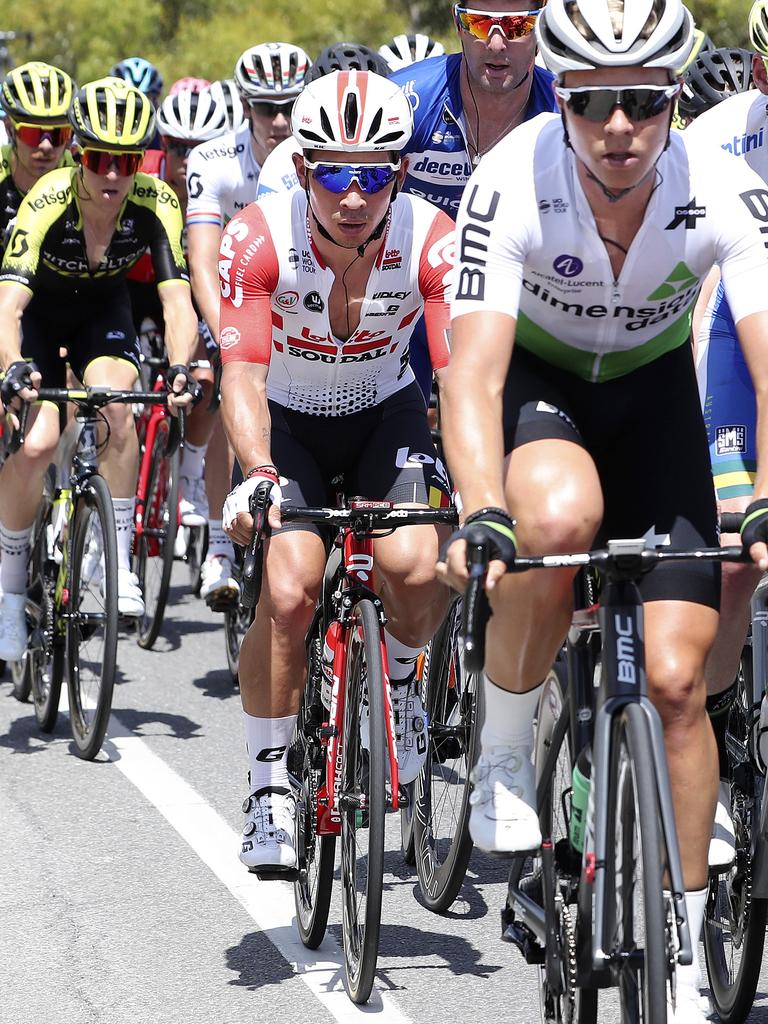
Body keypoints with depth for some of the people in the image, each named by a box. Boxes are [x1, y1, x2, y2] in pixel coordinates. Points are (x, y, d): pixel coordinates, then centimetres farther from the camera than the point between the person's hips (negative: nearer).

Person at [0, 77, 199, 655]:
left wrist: (180, 368, -50)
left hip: (103, 311, 1)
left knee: (113, 406, -29)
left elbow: (178, 298, -31)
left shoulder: (156, 204, -26)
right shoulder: (48, 201, -32)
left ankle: (117, 557, -16)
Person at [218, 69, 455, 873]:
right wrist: (258, 473, -54)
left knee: (415, 567, -23)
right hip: (288, 420, -1)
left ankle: (400, 681, 12)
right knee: (288, 594, -21)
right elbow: (242, 372, -35)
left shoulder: (430, 240, -26)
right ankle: (269, 789, -5)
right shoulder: (259, 237, -27)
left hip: (386, 412, 1)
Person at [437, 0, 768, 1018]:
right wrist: (482, 512, -55)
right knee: (558, 518, -38)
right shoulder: (514, 182, -31)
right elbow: (472, 371, -39)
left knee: (676, 677, -8)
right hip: (535, 373, -1)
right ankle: (504, 745, -11)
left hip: (652, 389, 2)